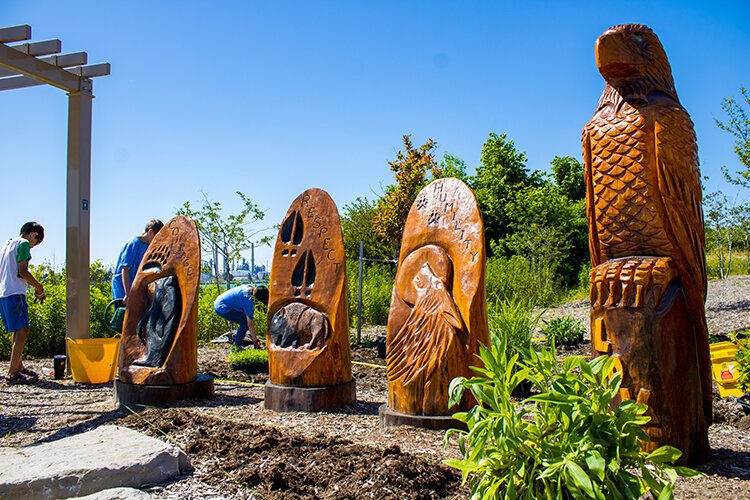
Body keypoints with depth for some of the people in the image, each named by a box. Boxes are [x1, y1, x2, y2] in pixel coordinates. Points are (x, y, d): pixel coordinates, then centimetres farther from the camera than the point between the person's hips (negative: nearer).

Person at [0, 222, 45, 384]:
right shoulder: (23, 244, -6)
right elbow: (22, 271, -15)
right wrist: (39, 287, -5)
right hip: (14, 293, -10)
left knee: (18, 332, 17)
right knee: (22, 331, -10)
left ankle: (19, 367, 26)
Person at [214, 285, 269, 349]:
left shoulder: (250, 288, -2)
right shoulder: (248, 299, -27)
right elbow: (250, 324, -23)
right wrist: (255, 341, -15)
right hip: (222, 309, -9)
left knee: (247, 319, 8)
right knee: (245, 322, -14)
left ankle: (236, 337, 24)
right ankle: (237, 345, 0)